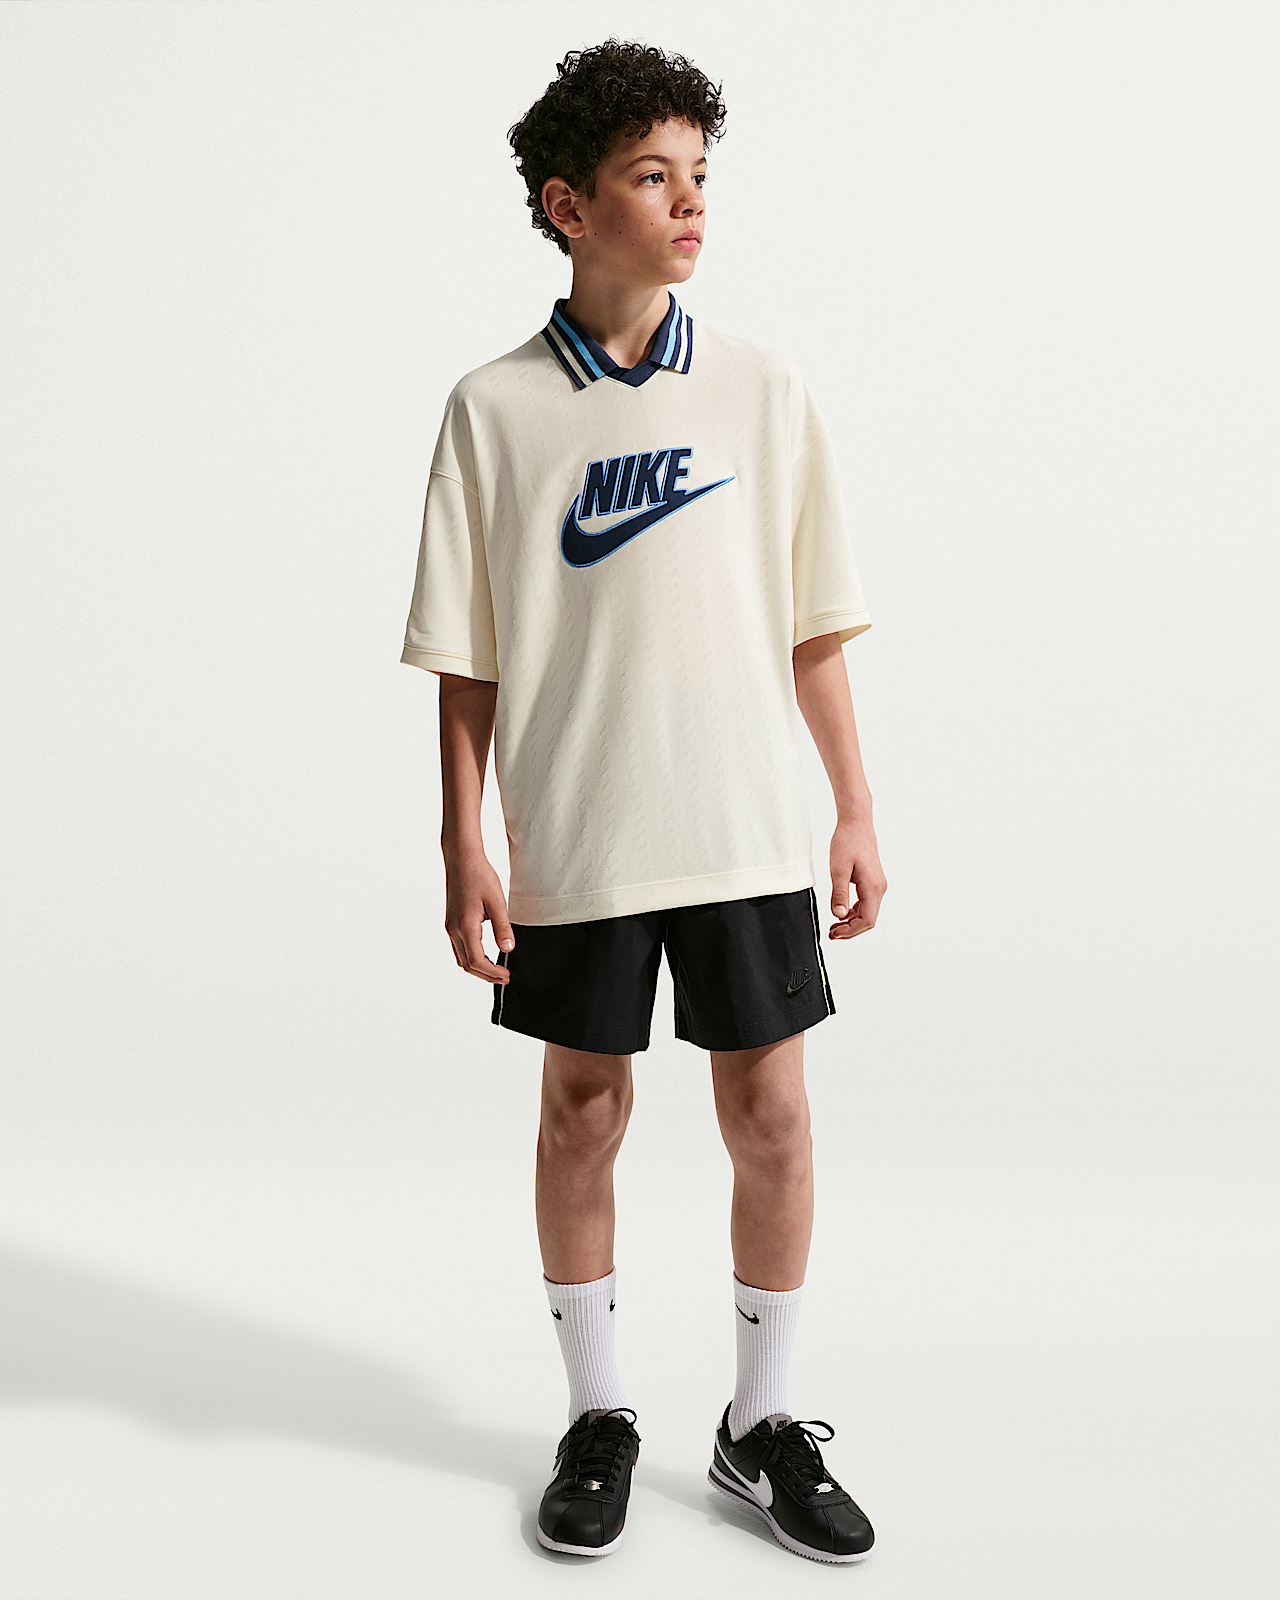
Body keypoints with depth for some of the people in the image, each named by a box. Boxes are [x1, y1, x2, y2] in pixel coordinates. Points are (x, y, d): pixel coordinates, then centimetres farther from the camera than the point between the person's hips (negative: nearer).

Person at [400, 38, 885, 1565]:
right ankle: (597, 1421, 30)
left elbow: (815, 628, 6)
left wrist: (858, 814, 4)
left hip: (748, 828, 2)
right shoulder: (493, 409, -2)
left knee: (771, 1122, 5)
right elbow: (464, 657, 0)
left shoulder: (766, 392, 3)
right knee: (582, 1114, 10)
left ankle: (761, 1428, 26)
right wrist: (463, 849, -4)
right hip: (574, 838, -1)